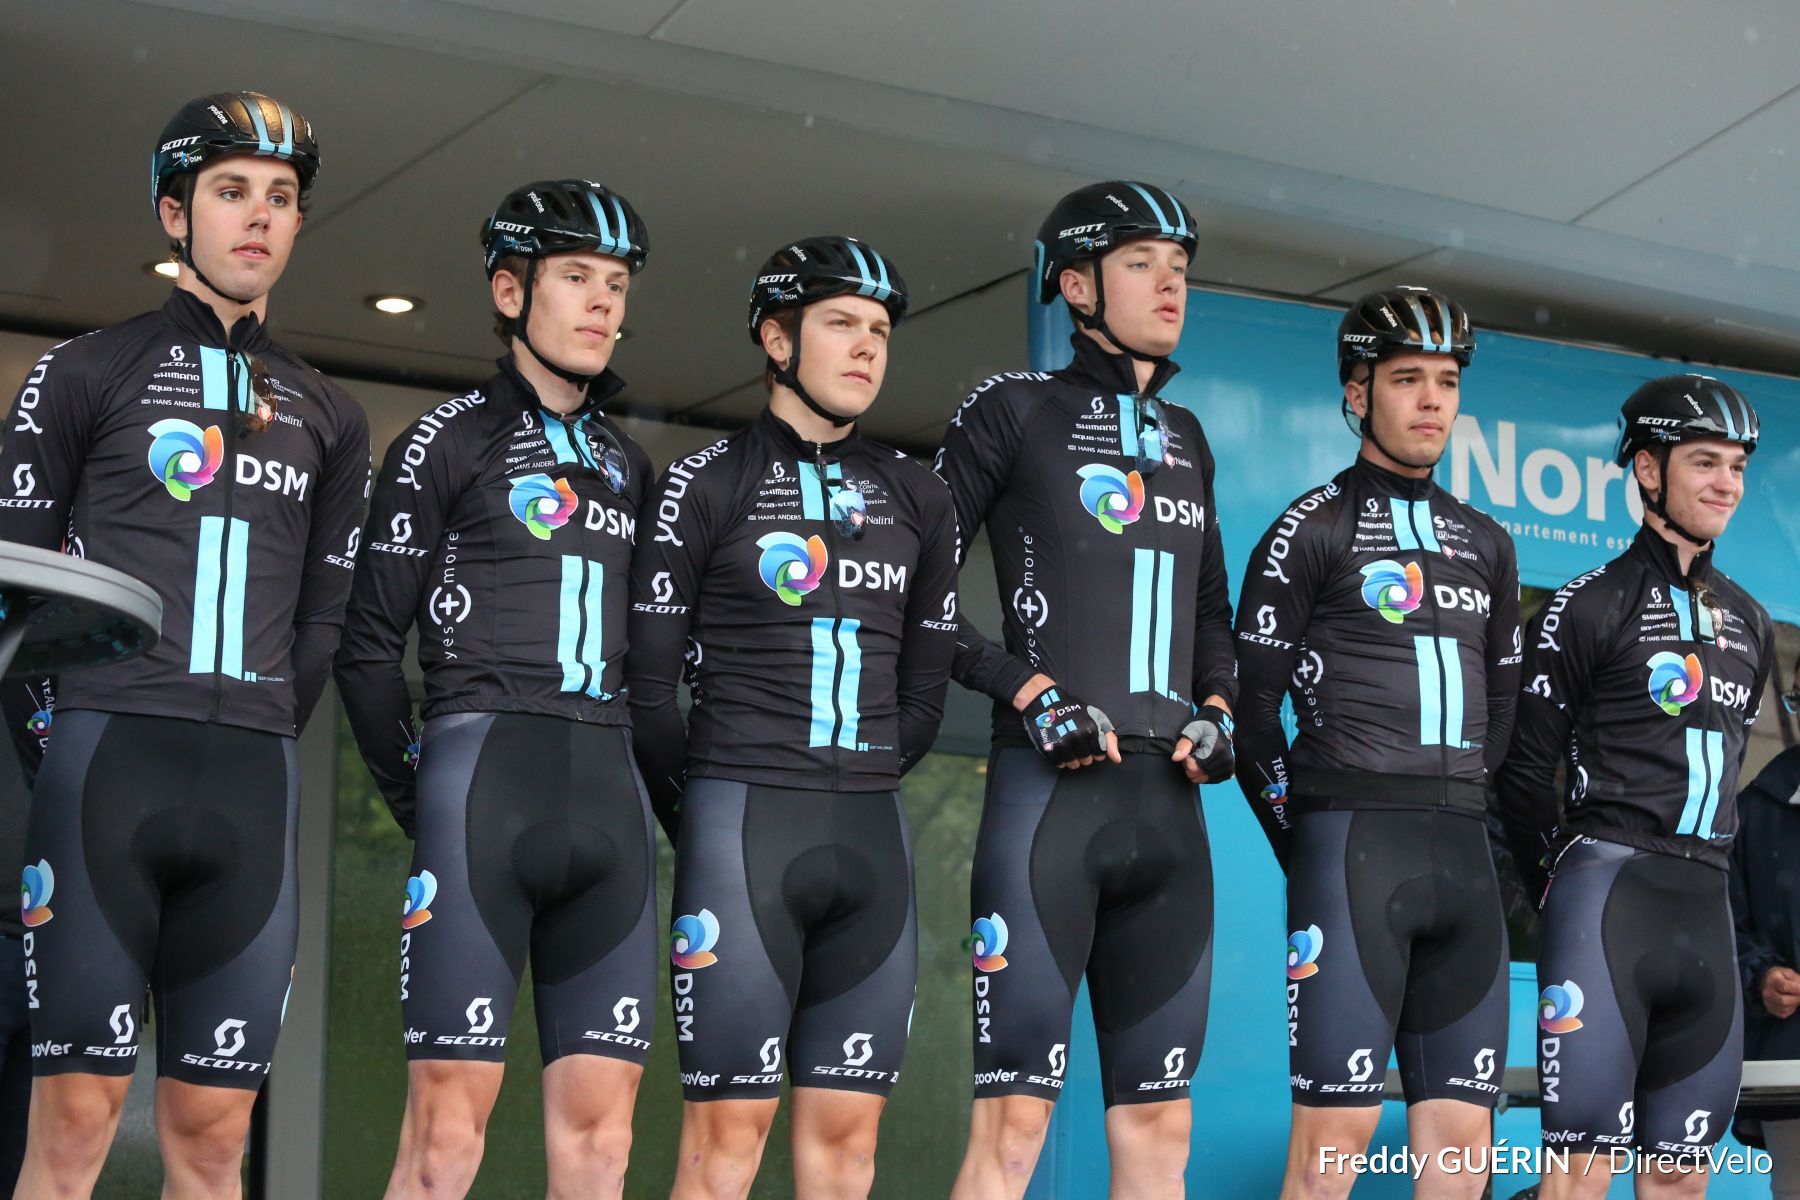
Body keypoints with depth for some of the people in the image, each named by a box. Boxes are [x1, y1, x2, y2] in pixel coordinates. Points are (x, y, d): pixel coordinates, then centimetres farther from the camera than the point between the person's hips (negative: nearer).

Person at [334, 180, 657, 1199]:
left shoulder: (629, 463, 22)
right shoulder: (449, 441, 6)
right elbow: (369, 645, 3)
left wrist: (655, 786, 13)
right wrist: (417, 800, 2)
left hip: (611, 789, 5)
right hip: (484, 765, -5)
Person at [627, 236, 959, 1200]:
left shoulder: (916, 500, 14)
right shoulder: (705, 484, 1)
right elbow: (649, 681, -1)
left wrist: (858, 788, 12)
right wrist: (704, 821, 4)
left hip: (871, 832, 4)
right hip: (741, 824, -4)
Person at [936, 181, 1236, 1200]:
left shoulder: (1184, 436, 19)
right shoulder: (1017, 409, 2)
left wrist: (1219, 711, 9)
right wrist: (1028, 692, -10)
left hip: (1168, 800, 6)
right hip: (1052, 789, -6)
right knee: (1016, 1117, -9)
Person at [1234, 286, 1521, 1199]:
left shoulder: (1486, 544, 19)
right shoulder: (1314, 528, 1)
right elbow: (1252, 704, -2)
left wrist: (1466, 812, 15)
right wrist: (1306, 846, -3)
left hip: (1462, 851, 6)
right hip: (1352, 843, -6)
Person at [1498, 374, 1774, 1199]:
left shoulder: (1748, 620, 17)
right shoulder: (1591, 606, -2)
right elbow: (1526, 769, -2)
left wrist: (1701, 873, 15)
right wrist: (1561, 891, 1)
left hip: (1704, 906, 6)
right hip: (1607, 890, -6)